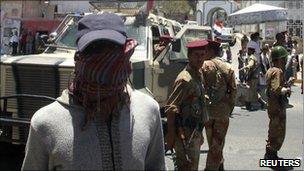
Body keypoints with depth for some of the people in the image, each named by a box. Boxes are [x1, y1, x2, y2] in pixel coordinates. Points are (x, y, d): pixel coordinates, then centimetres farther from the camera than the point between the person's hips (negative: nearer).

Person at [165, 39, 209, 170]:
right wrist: (171, 136, -23)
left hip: (195, 132, 10)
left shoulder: (198, 75, 12)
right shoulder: (185, 79, -18)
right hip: (186, 134, -10)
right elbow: (170, 108, -21)